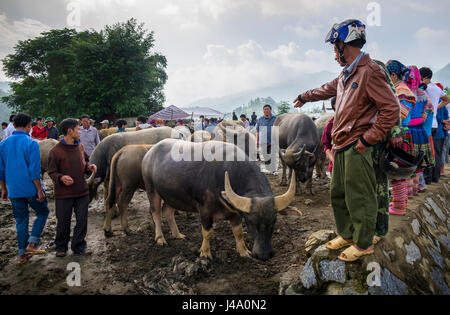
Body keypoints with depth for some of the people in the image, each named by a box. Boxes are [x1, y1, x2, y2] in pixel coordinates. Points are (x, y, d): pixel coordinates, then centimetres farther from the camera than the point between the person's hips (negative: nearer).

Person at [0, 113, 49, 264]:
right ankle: (32, 244, 3)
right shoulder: (31, 143, -12)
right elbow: (34, 170, -16)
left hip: (14, 190, 5)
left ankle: (22, 254, 19)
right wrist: (40, 190, -11)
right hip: (31, 189, -5)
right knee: (42, 213, 14)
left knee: (21, 220, 14)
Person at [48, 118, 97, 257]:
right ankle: (61, 246, 30)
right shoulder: (56, 151, -12)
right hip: (64, 194, -5)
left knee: (82, 220, 10)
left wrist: (89, 167, -2)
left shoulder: (80, 147, 6)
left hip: (82, 191, 5)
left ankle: (79, 245, 26)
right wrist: (61, 178, -26)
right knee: (63, 221, 9)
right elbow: (52, 172, -7)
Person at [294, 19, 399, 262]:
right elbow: (327, 90, 35)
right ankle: (346, 235, 33)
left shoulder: (369, 72, -13)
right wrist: (305, 97, 50)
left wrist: (367, 139, -18)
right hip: (341, 146, 9)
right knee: (338, 195, 17)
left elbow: (391, 110, -17)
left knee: (359, 198, 2)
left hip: (356, 149, -9)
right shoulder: (346, 74, 16)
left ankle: (363, 244, 19)